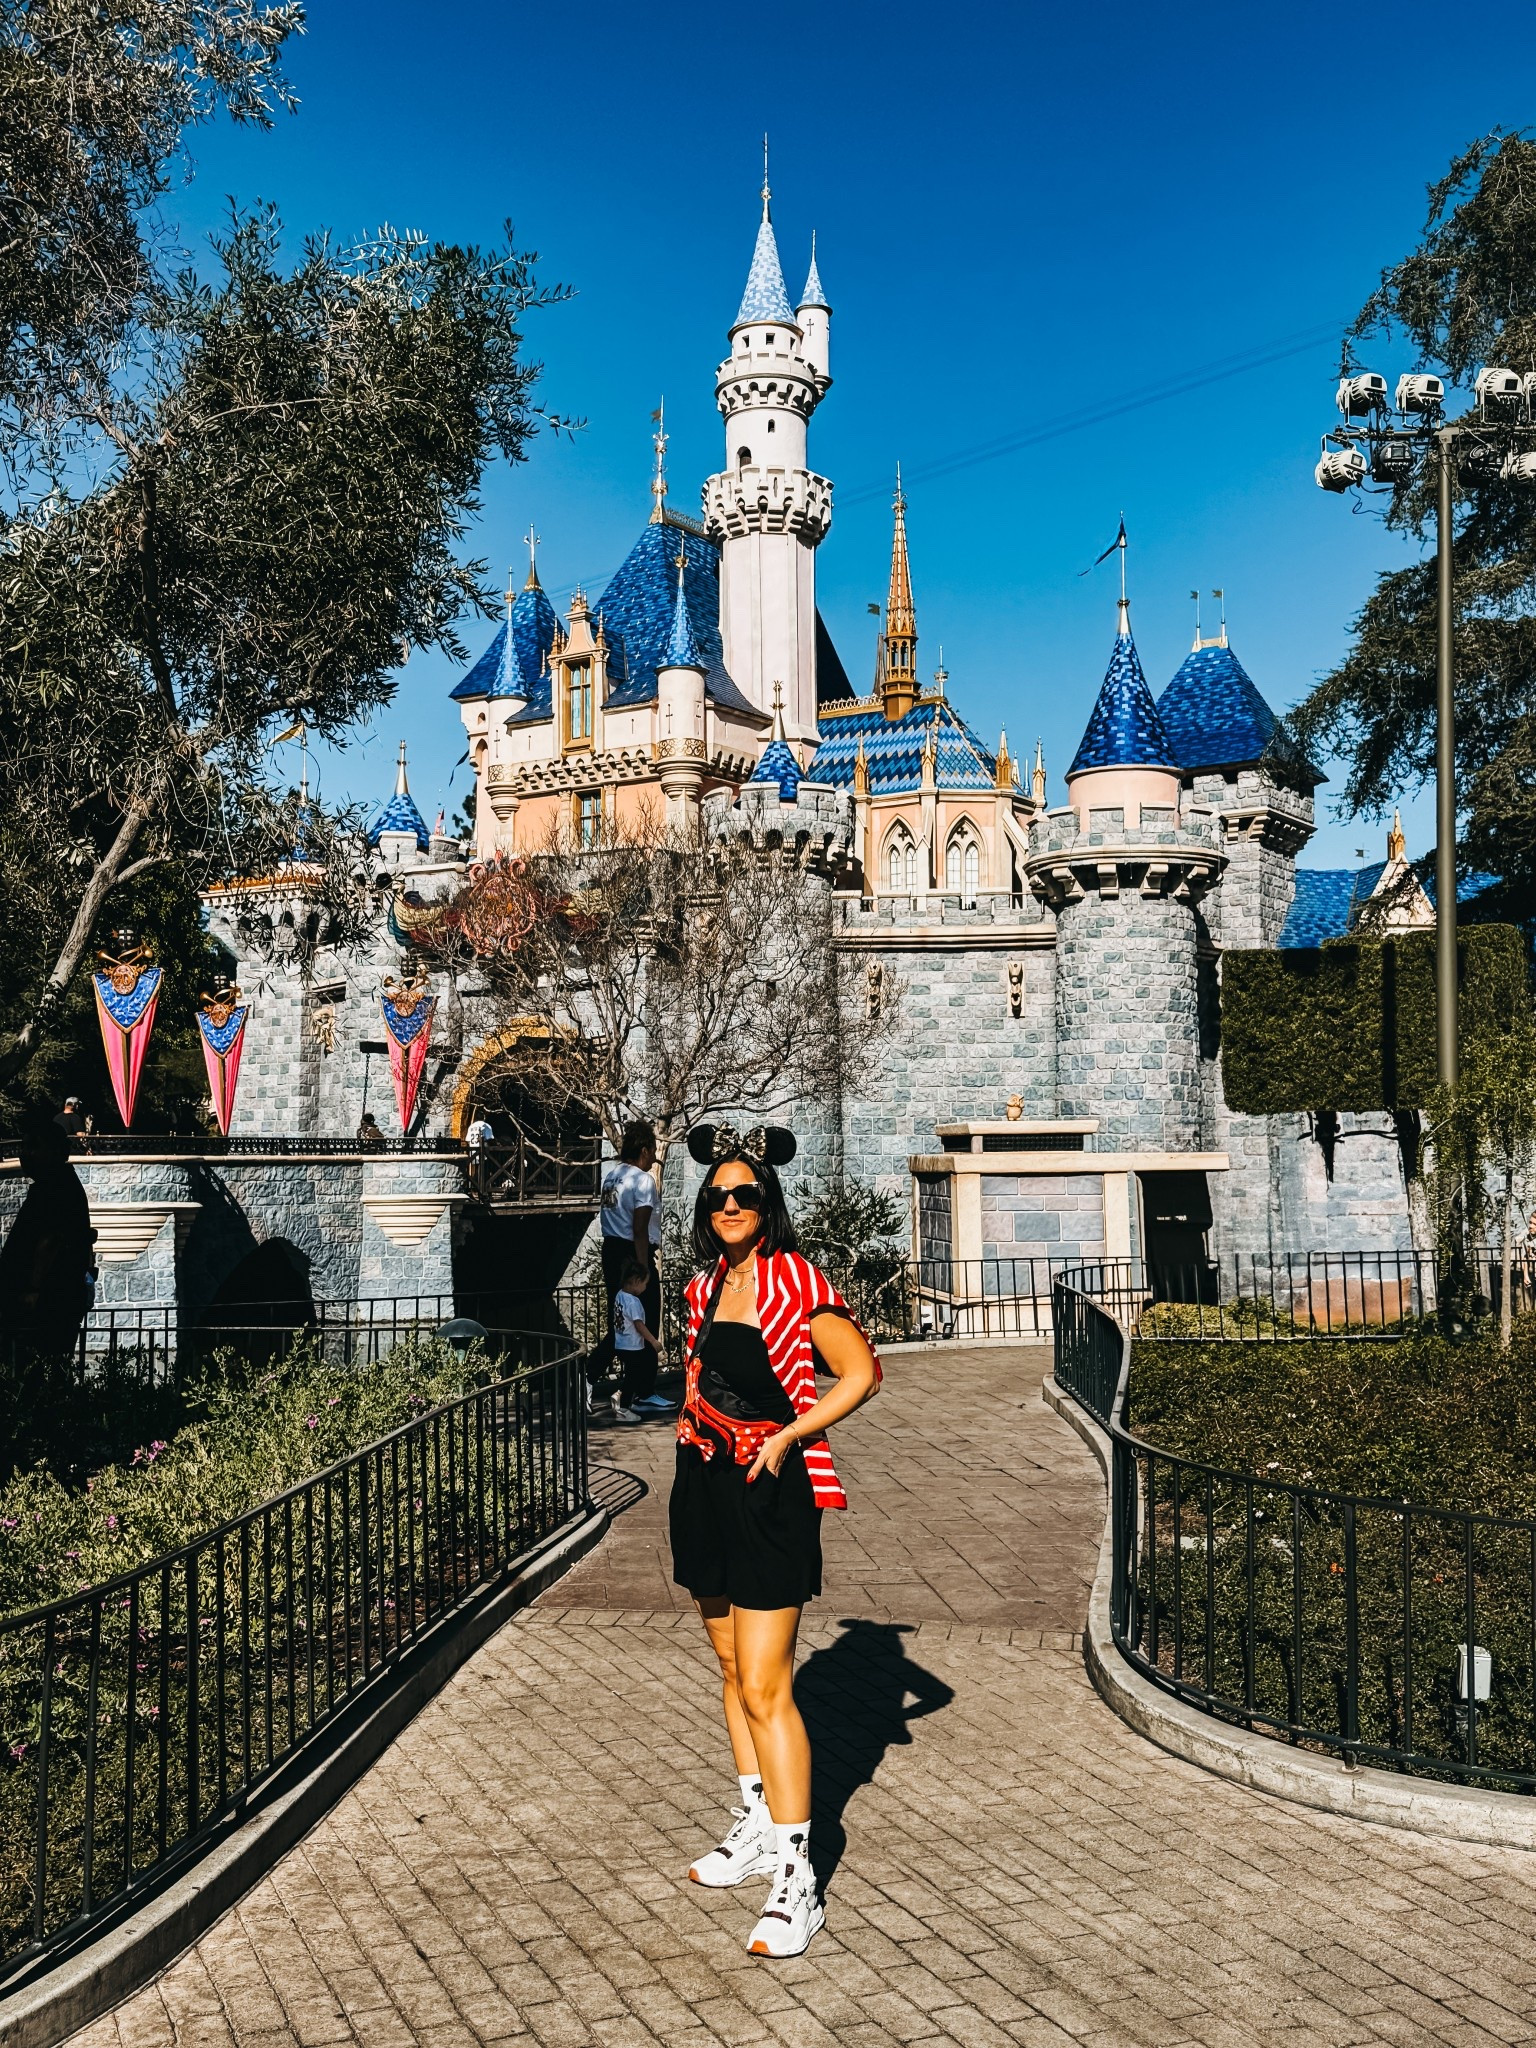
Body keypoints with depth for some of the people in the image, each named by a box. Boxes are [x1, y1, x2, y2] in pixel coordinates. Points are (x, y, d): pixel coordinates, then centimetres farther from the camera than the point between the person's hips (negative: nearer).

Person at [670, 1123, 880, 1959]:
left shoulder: (795, 1280, -10)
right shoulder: (705, 1286, 10)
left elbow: (861, 1373, -13)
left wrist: (785, 1436, -15)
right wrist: (694, 1416, 9)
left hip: (771, 1491, -7)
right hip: (707, 1484, 7)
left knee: (764, 1686, -9)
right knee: (731, 1668, 17)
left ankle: (795, 1879, -3)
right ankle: (756, 1825, 32)